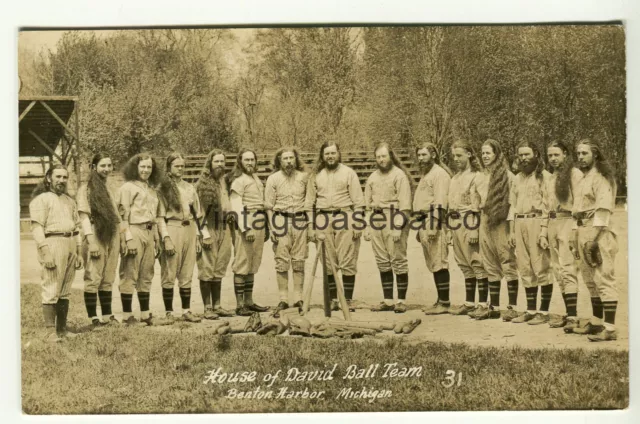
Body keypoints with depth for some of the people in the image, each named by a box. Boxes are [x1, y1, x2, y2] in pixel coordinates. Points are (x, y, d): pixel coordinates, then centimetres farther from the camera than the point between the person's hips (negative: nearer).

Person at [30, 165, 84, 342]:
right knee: (51, 290, -9)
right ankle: (50, 332, -8)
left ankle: (62, 329, 13)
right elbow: (37, 227, -10)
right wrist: (45, 252, -18)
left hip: (71, 246, 7)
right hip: (53, 243, -7)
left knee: (65, 291, 8)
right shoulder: (41, 199, -2)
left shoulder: (70, 201, 21)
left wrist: (79, 253, 17)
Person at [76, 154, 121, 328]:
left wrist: (121, 240, 12)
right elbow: (84, 216, -10)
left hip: (112, 237, 6)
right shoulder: (85, 189, -3)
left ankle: (107, 316, 14)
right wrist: (91, 242, -18)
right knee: (93, 279, -3)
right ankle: (94, 319, 0)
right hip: (96, 237, -6)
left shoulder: (110, 188, 16)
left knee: (108, 279, 9)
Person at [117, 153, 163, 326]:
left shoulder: (152, 189, 19)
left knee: (146, 276, 9)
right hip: (134, 232, -7)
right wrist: (128, 239, -16)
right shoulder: (128, 187, -3)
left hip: (149, 233, 7)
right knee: (129, 275, -4)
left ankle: (145, 314, 15)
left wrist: (157, 239, 20)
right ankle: (127, 315, 0)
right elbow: (123, 215, -9)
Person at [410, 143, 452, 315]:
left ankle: (444, 302, -8)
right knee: (432, 264, 10)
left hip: (433, 222, -10)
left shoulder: (439, 173, -7)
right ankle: (440, 301, 15)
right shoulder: (425, 174, 23)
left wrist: (434, 226, -23)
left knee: (439, 263, -10)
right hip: (423, 222, 10)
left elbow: (440, 202, -16)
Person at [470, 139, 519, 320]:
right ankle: (493, 306, 15)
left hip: (502, 222, -6)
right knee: (490, 266, 9)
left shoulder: (507, 176, -4)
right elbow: (474, 204, 15)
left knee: (508, 263, -4)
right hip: (484, 222, 6)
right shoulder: (478, 178, 13)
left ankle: (512, 307, 1)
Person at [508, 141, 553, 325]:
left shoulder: (544, 176, -2)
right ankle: (531, 310, 15)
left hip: (536, 222, -6)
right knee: (525, 270, 8)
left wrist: (544, 231, -15)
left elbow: (547, 205, -8)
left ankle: (544, 311, 0)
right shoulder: (518, 178, 18)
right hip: (519, 224, 6)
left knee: (541, 268, -5)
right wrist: (512, 231, 12)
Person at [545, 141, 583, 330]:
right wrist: (545, 230, 17)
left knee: (567, 269, -13)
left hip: (567, 221, -8)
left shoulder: (574, 174, -6)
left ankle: (573, 316, -12)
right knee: (558, 270, 9)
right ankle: (568, 313, 15)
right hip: (552, 223, 8)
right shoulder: (550, 177, 18)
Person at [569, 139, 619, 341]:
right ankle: (596, 323, 23)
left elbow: (603, 210, -16)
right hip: (583, 232, 9)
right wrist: (575, 235, 15)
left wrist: (593, 238, -21)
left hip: (599, 233, -9)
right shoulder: (583, 179, 20)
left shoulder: (602, 178, -8)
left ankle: (610, 328, -11)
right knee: (590, 280, 14)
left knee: (604, 279, -11)